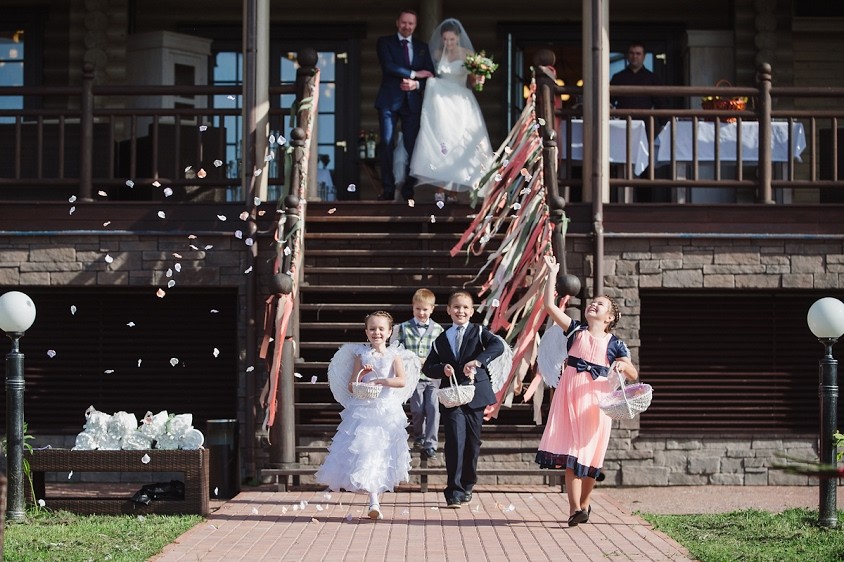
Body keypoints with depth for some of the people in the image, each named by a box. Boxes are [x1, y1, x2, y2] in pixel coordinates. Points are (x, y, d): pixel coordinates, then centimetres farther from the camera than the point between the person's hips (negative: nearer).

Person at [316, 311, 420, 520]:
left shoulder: (394, 355, 3)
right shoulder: (361, 355, 6)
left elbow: (402, 381, -13)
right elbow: (351, 387, 6)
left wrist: (379, 381, -17)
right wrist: (361, 374, -12)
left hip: (387, 411, 0)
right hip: (363, 410, 0)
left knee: (382, 454, 3)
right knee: (364, 450, -11)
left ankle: (374, 501, 17)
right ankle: (374, 502, -11)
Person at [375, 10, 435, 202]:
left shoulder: (422, 47, 16)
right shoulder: (384, 42, 6)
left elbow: (430, 74, 9)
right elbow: (388, 66, -10)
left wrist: (416, 84, -11)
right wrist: (414, 74, -11)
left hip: (412, 101, 2)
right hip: (389, 100, -2)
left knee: (411, 146, -3)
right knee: (387, 144, -6)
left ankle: (408, 190, 2)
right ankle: (388, 190, -4)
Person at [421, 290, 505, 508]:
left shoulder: (478, 332, 5)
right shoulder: (441, 340, 13)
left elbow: (498, 346, -14)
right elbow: (427, 367, 13)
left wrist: (478, 361, -29)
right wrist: (442, 369, -9)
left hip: (475, 395, 0)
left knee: (472, 442, 8)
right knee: (455, 442, -10)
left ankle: (467, 486, 24)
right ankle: (454, 491, -9)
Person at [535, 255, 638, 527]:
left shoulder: (614, 343, 8)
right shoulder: (576, 330, 9)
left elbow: (633, 375, 6)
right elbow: (550, 305, 2)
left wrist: (623, 366, -16)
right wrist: (552, 273, 0)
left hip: (596, 400, 0)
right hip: (570, 396, 0)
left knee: (590, 454, 5)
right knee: (571, 452, -10)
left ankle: (583, 504, 22)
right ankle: (575, 508, -14)